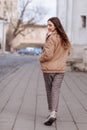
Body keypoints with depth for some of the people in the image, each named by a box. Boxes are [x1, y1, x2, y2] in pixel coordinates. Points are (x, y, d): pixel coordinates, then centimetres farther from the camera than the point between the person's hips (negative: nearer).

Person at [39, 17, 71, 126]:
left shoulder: (51, 38, -17)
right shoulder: (64, 38, 6)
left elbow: (48, 54, -20)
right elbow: (68, 51, 18)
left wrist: (41, 59, -2)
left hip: (49, 68, -5)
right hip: (61, 69, 5)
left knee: (49, 90, 10)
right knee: (56, 90, 3)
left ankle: (51, 112, 21)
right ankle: (53, 113, -7)